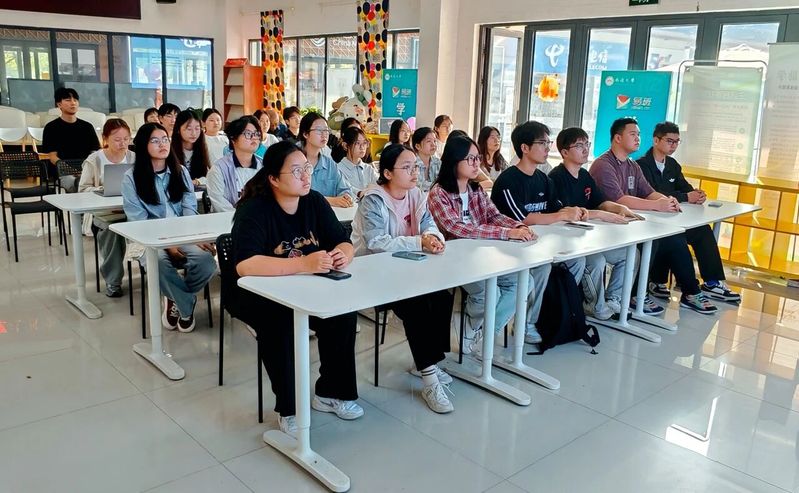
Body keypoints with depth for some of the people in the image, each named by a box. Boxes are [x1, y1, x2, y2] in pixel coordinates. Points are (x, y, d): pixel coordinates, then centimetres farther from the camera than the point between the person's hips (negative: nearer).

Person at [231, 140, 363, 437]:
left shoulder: (315, 202, -4)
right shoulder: (253, 210, -22)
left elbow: (344, 243, -3)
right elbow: (244, 265, -36)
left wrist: (343, 255, -28)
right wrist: (304, 264, -44)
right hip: (258, 295, -5)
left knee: (344, 312, -20)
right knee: (281, 324, -34)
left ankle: (331, 393, 0)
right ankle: (288, 409, -13)